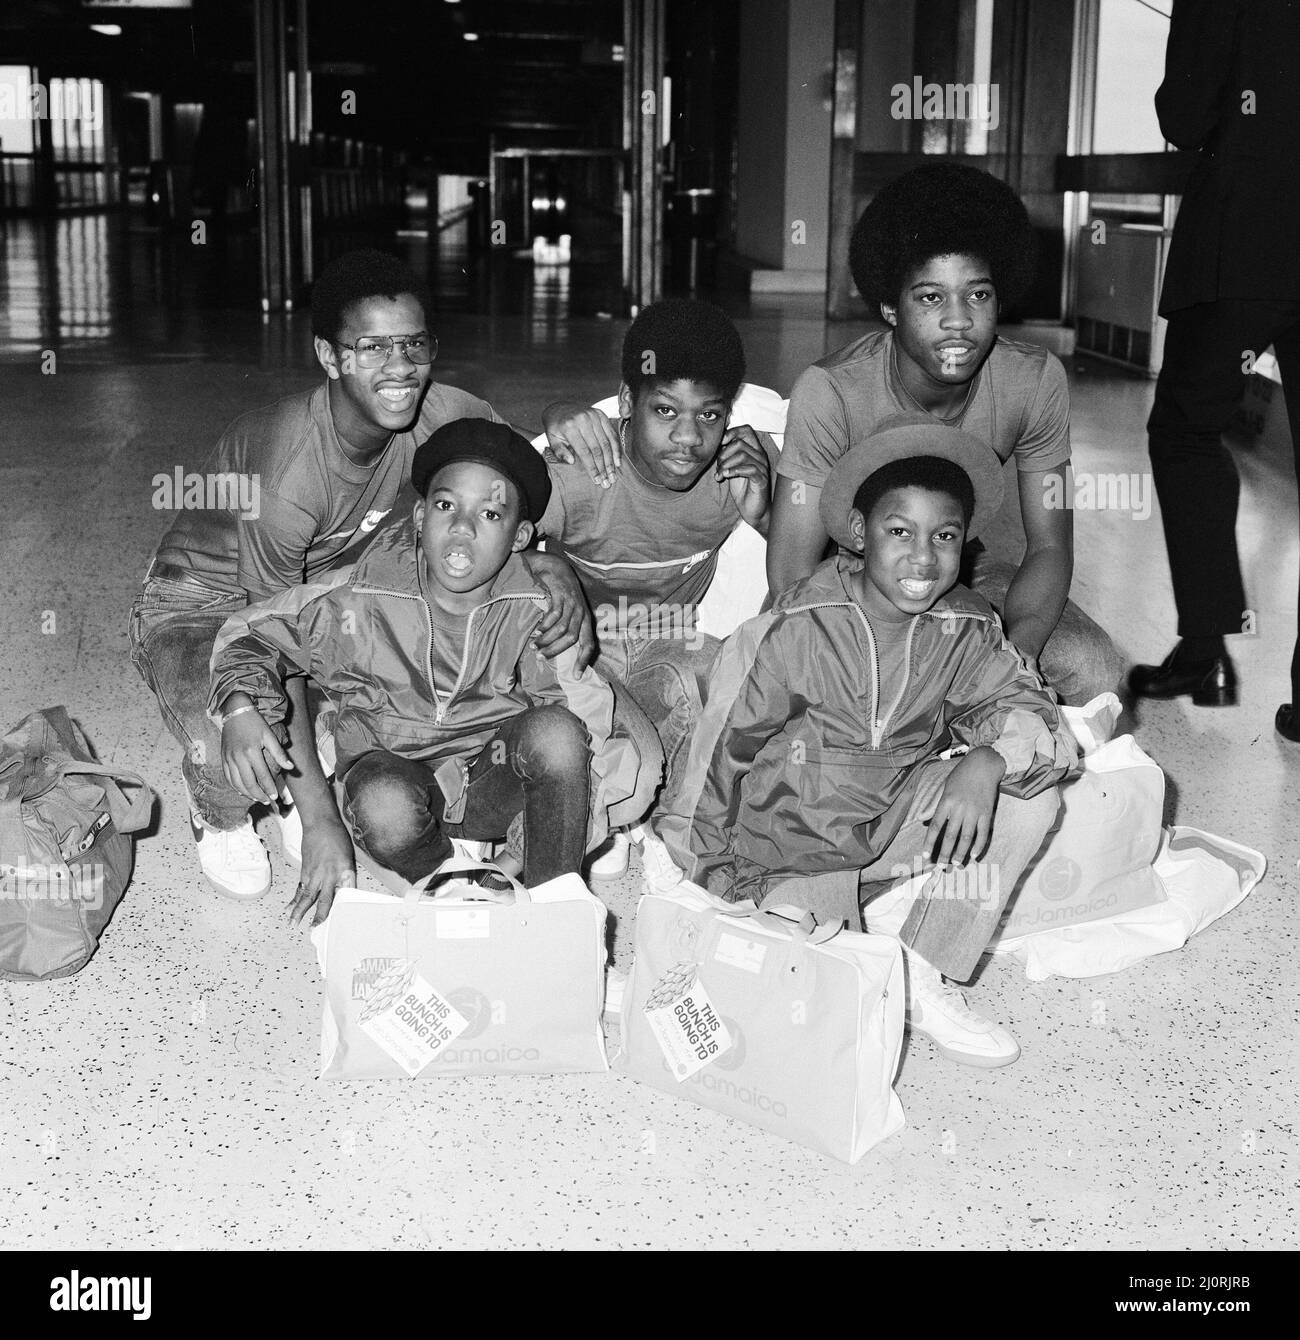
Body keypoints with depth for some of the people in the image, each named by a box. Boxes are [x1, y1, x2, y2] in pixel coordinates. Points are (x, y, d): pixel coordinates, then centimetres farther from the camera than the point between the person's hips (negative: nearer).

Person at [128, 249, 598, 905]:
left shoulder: (444, 416, -20)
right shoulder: (289, 473, -36)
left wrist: (551, 564, -29)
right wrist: (319, 820, -29)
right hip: (199, 605, -6)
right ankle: (219, 814, 6)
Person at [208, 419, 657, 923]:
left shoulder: (534, 610, -12)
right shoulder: (359, 599, -15)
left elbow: (582, 717, -6)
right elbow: (255, 631, -3)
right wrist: (241, 707, -23)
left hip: (492, 775, 2)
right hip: (391, 761, -1)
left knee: (554, 729, -31)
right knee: (387, 810, -38)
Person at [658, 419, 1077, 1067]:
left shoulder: (967, 630, -5)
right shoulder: (794, 630, -18)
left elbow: (1026, 707, -8)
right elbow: (722, 748, -11)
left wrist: (986, 762, -33)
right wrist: (709, 877, -5)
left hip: (898, 830, 5)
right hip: (794, 845, -5)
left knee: (1029, 795, -16)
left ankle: (921, 975, -7)